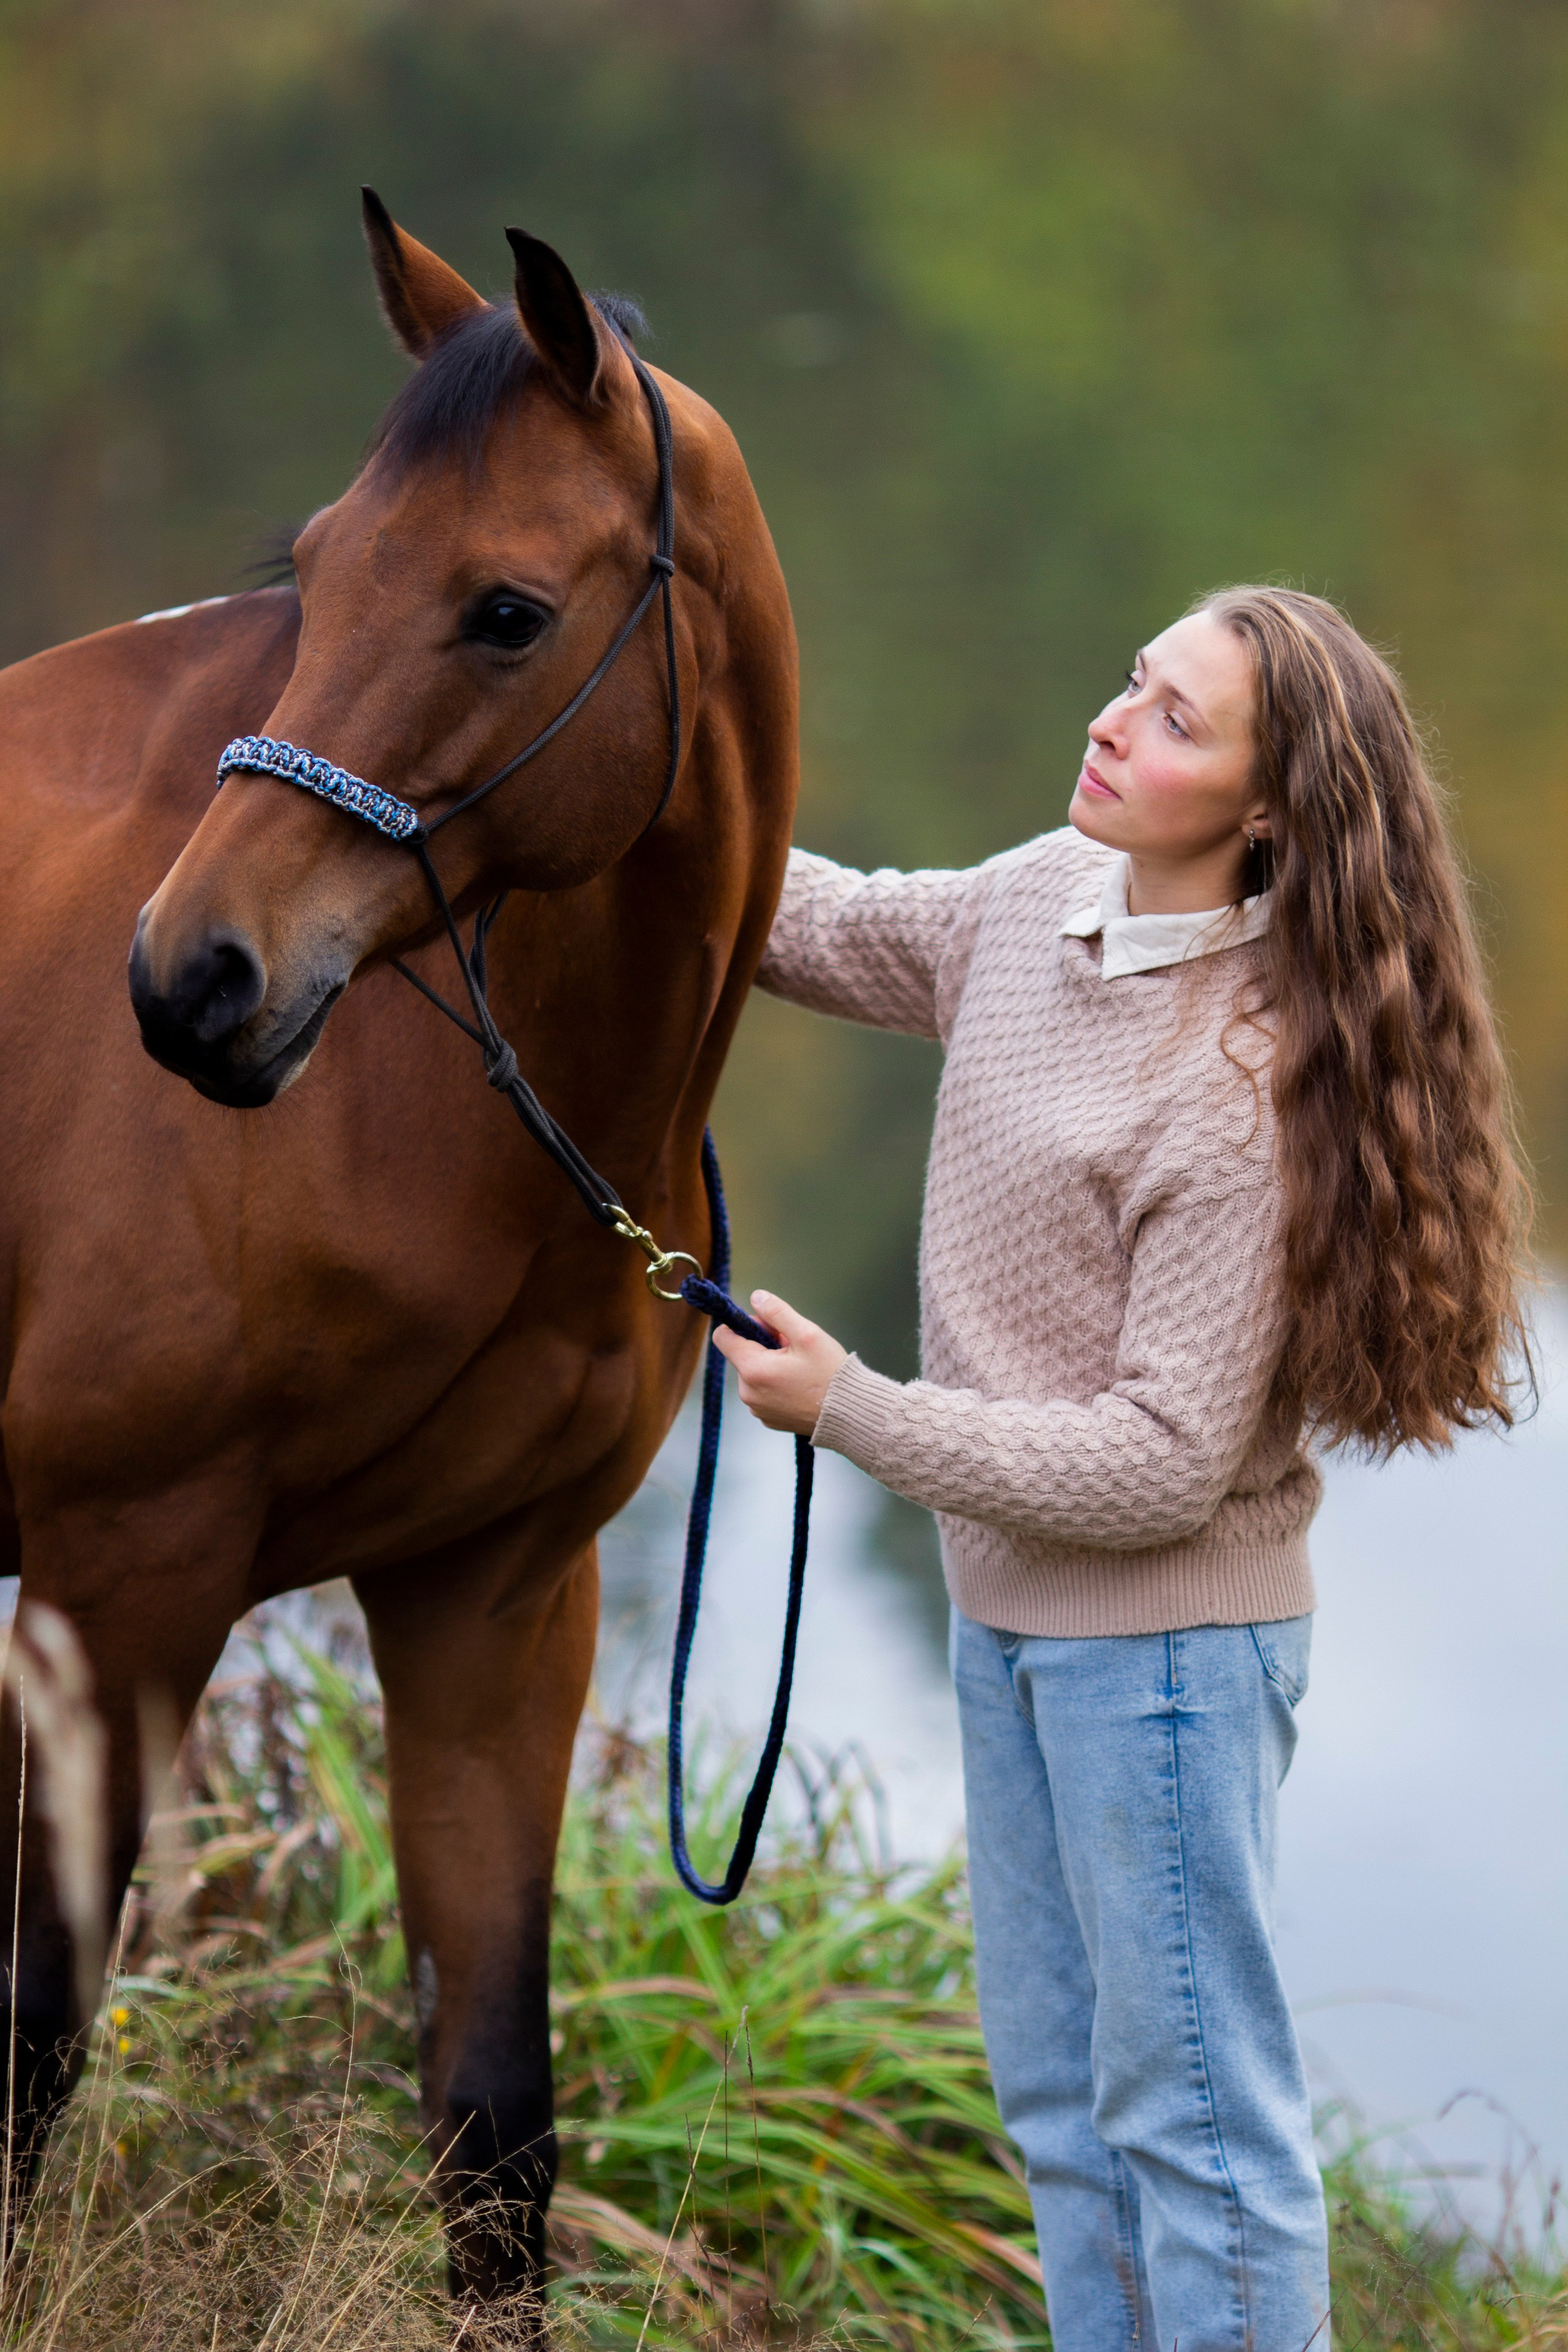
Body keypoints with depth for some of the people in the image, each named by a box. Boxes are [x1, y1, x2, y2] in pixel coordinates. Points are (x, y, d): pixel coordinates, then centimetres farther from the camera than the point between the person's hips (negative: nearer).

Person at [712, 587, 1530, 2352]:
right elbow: (818, 929, 19)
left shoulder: (1245, 1089, -25)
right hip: (1011, 1611, 9)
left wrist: (849, 1411, -20)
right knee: (1057, 2095, 19)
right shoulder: (1041, 902, 0)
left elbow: (1162, 1464, -24)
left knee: (1192, 2108, 1)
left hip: (1162, 1635, -9)